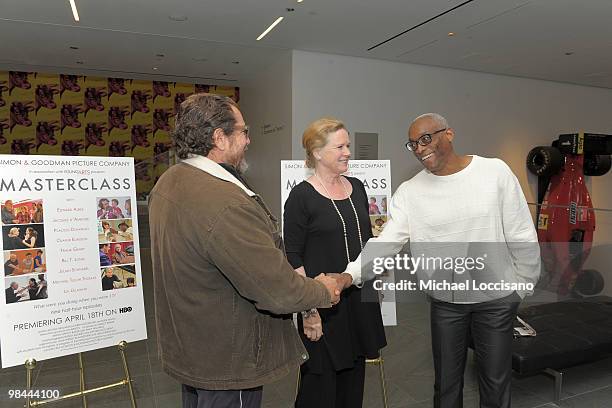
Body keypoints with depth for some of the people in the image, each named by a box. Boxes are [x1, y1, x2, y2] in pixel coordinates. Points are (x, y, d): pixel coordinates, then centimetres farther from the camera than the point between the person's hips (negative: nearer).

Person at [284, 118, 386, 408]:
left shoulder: (356, 188, 7)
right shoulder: (301, 196, -12)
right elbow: (292, 258, -13)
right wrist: (309, 308, -17)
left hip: (360, 298, 6)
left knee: (353, 376, 18)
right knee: (320, 382, 7)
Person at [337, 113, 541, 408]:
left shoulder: (495, 171, -10)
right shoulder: (409, 192, -7)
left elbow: (522, 237, -4)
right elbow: (387, 241, -16)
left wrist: (523, 285, 2)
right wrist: (351, 274, -31)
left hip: (496, 299, -1)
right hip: (444, 302, 1)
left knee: (496, 382, 15)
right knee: (446, 384, 16)